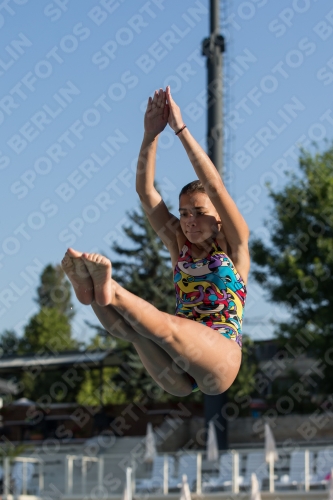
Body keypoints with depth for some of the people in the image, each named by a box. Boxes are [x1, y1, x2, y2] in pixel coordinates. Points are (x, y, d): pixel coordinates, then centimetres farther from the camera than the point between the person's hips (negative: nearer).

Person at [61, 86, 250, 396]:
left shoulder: (233, 245, 8)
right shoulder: (179, 245, 20)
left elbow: (215, 187, -5)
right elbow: (145, 191, 11)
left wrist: (180, 129, -7)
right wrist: (151, 135, 0)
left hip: (220, 362, -4)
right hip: (178, 377, 4)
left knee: (165, 326, -35)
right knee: (138, 326, -28)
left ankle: (110, 292, -56)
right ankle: (94, 291, -55)